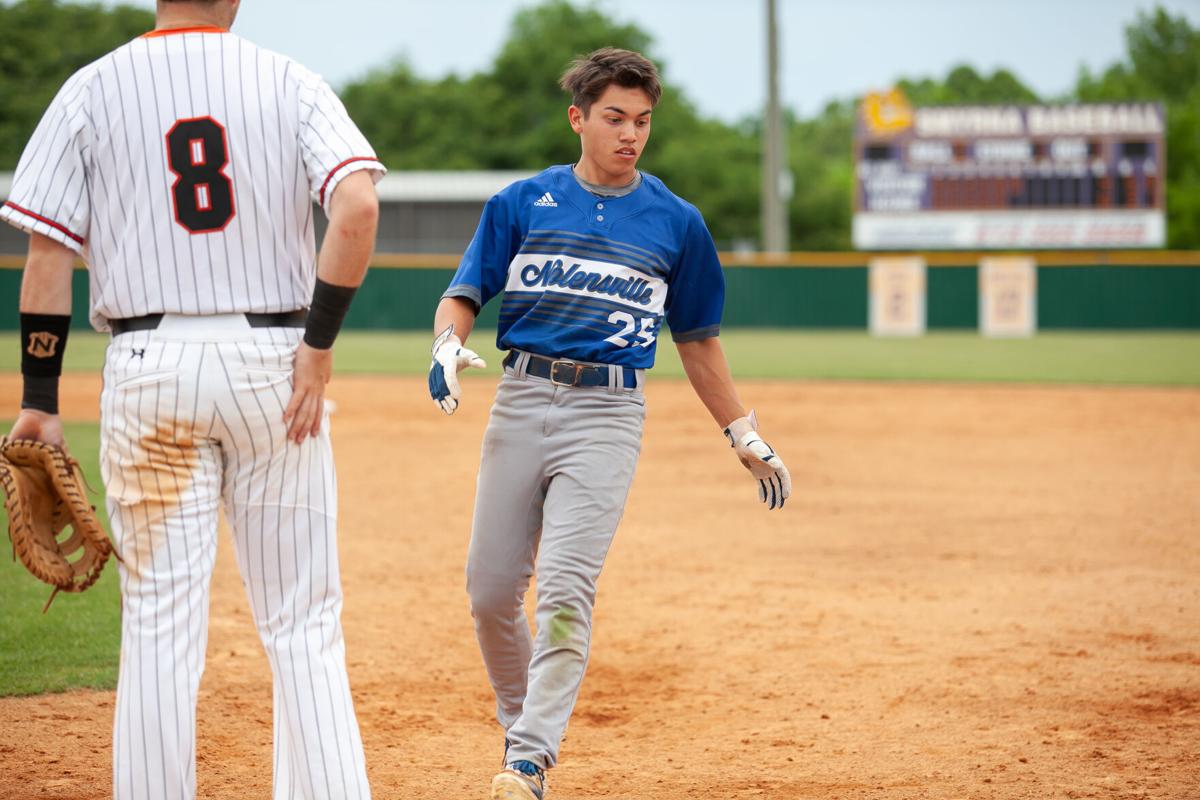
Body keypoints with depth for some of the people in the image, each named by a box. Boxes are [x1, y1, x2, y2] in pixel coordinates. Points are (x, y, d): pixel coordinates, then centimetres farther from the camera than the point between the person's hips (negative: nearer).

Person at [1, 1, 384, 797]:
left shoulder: (93, 89, 3)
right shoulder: (290, 82, 3)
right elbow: (358, 207, -13)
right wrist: (318, 344, -9)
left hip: (149, 366, 0)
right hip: (274, 364, 0)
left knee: (159, 624, 2)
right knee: (304, 623, 5)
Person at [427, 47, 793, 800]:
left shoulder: (676, 222, 7)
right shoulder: (522, 203, 7)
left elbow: (697, 339, 16)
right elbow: (464, 295, 7)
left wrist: (747, 438, 15)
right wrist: (449, 345, -16)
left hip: (607, 414, -2)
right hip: (521, 400, 2)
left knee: (565, 590, -14)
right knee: (490, 590, 3)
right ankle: (521, 722, 26)